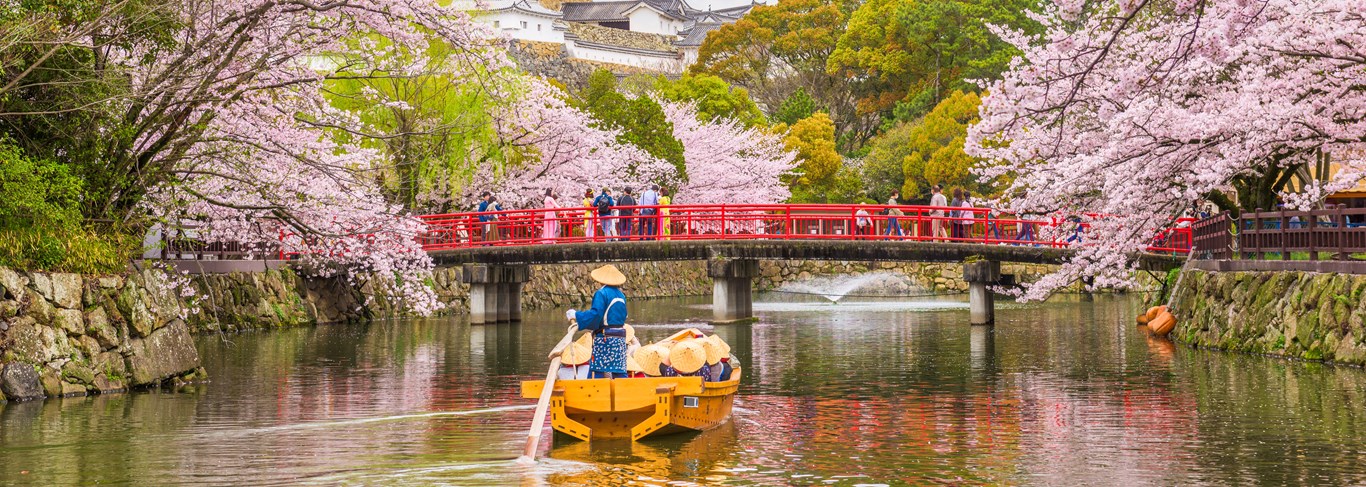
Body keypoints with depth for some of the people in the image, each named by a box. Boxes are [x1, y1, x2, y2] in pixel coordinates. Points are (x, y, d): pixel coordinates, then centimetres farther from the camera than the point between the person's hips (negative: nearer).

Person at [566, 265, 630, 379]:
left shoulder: (601, 293, -10)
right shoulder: (621, 295, 12)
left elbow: (595, 314, -20)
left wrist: (576, 315, -10)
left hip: (605, 339, -7)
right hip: (620, 339, 7)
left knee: (598, 371, -5)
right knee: (620, 372, 9)